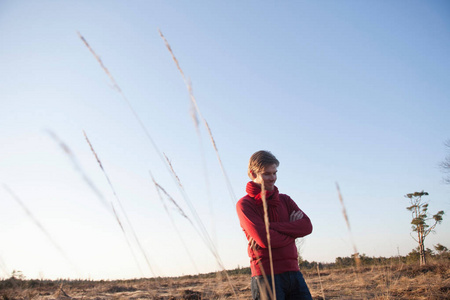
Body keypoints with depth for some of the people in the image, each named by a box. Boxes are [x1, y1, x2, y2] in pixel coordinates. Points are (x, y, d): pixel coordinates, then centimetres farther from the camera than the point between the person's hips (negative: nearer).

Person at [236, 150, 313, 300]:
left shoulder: (285, 200, 14)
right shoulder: (244, 204, -3)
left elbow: (307, 226, -2)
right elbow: (265, 239, -15)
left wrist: (271, 226, -12)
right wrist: (292, 231, 0)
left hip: (293, 272, 5)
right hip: (266, 276, -5)